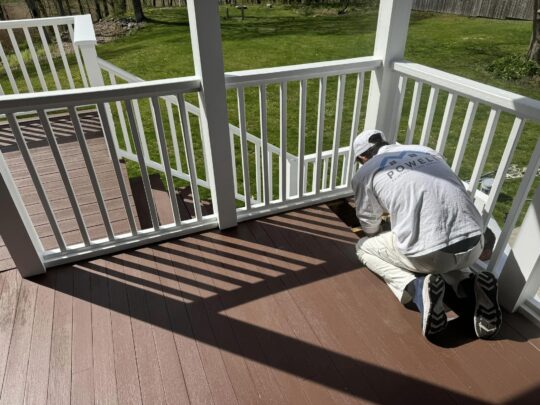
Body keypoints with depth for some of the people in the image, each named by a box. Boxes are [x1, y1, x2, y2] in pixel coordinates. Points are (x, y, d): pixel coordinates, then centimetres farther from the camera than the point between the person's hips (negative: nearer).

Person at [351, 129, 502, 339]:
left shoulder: (365, 173, 10)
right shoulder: (427, 151, 23)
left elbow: (370, 226, 21)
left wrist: (381, 237, 44)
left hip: (429, 254, -5)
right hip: (474, 244, 6)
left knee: (364, 247, 22)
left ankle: (417, 287, -2)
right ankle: (468, 284, 11)